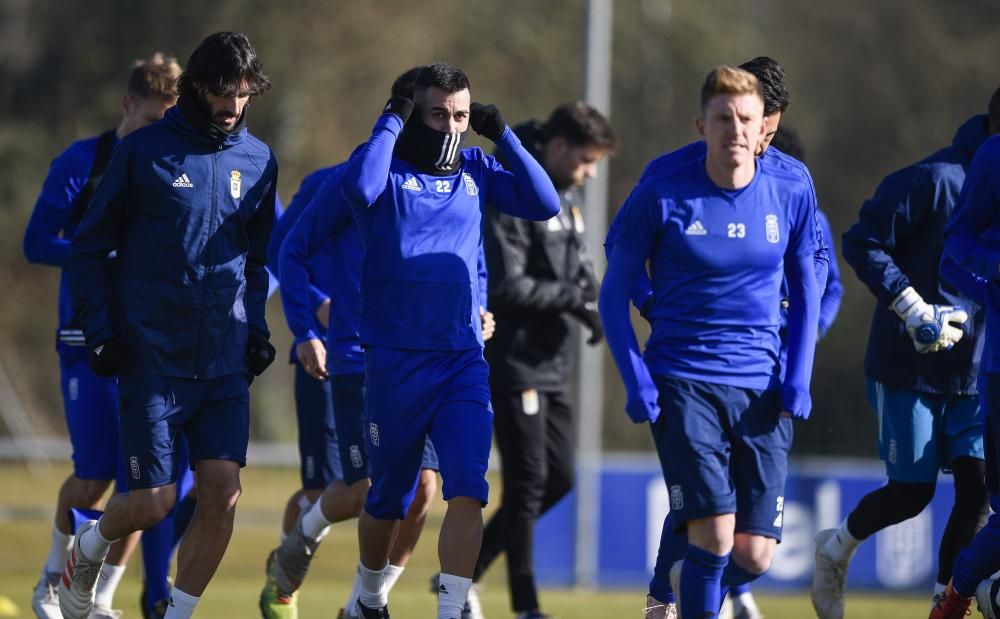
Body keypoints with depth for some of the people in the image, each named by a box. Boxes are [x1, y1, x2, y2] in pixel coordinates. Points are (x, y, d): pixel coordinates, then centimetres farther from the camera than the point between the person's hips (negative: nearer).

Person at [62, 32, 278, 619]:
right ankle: (88, 549, 26)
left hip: (226, 362, 4)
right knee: (153, 501, -5)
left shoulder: (257, 159, 8)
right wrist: (101, 329, -7)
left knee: (223, 493, -8)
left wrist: (257, 328, 8)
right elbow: (91, 245, 1)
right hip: (153, 358, -4)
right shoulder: (144, 151, -4)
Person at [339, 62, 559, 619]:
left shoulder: (476, 170, 7)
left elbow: (545, 205, -2)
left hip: (464, 359, 2)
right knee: (388, 499, 12)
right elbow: (359, 186, -28)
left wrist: (503, 135, -5)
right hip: (394, 359, -2)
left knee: (468, 492, -15)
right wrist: (391, 123, -17)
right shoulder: (388, 167, -4)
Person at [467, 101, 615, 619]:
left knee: (558, 478, 11)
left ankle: (467, 568, 20)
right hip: (514, 360, -10)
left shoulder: (567, 194, 12)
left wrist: (591, 304, 2)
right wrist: (572, 296, -17)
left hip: (553, 363, 10)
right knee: (528, 483, -7)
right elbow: (506, 286, -23)